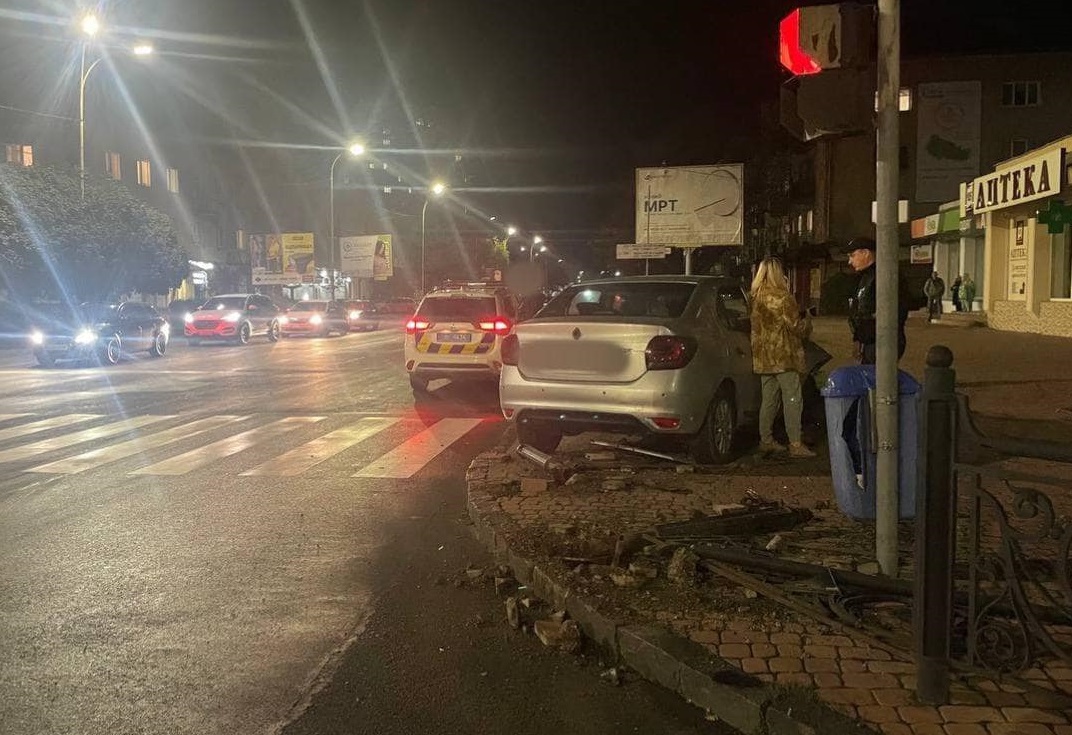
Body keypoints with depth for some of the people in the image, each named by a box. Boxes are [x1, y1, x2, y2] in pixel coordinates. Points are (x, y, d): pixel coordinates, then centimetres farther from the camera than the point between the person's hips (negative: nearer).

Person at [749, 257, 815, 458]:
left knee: (768, 399, 14)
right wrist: (806, 320, 10)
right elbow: (797, 327, -11)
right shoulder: (783, 298, -14)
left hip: (763, 356, 7)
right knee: (792, 400, -3)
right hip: (783, 355, -7)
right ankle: (795, 443, -4)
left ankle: (766, 440, 19)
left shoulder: (756, 298, 6)